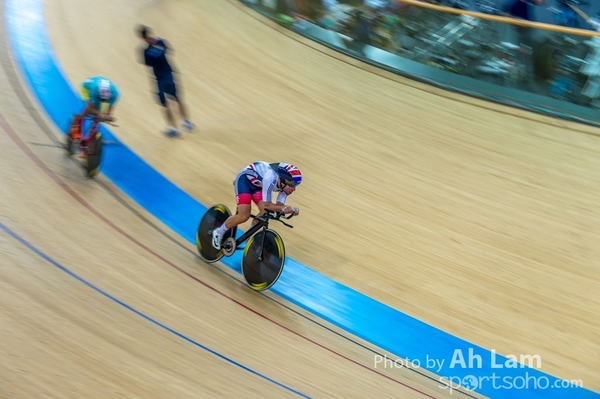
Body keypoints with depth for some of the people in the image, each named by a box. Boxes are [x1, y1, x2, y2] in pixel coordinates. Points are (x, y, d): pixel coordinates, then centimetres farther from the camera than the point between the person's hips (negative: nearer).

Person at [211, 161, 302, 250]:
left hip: (257, 184, 7)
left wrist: (290, 209, -33)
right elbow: (266, 205, -35)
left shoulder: (286, 183, -18)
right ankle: (219, 232, 6)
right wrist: (283, 208, -46)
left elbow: (279, 204, -14)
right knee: (244, 216, -18)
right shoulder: (271, 177, -39)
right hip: (244, 179, -7)